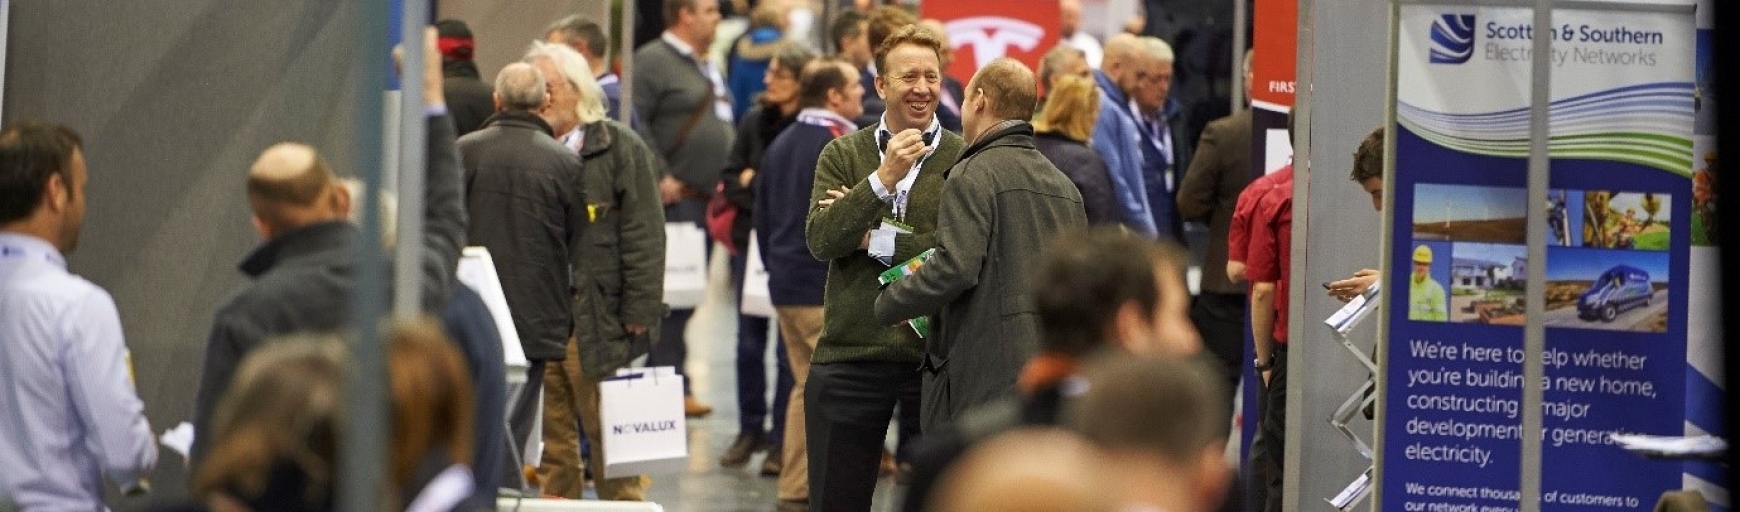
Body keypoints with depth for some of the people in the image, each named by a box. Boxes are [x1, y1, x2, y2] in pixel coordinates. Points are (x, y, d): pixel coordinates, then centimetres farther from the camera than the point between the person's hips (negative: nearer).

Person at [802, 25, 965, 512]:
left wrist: (876, 240, -9)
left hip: (934, 358, -2)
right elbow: (820, 241, -7)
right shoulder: (842, 155, 7)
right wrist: (883, 178, -18)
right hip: (849, 357, 2)